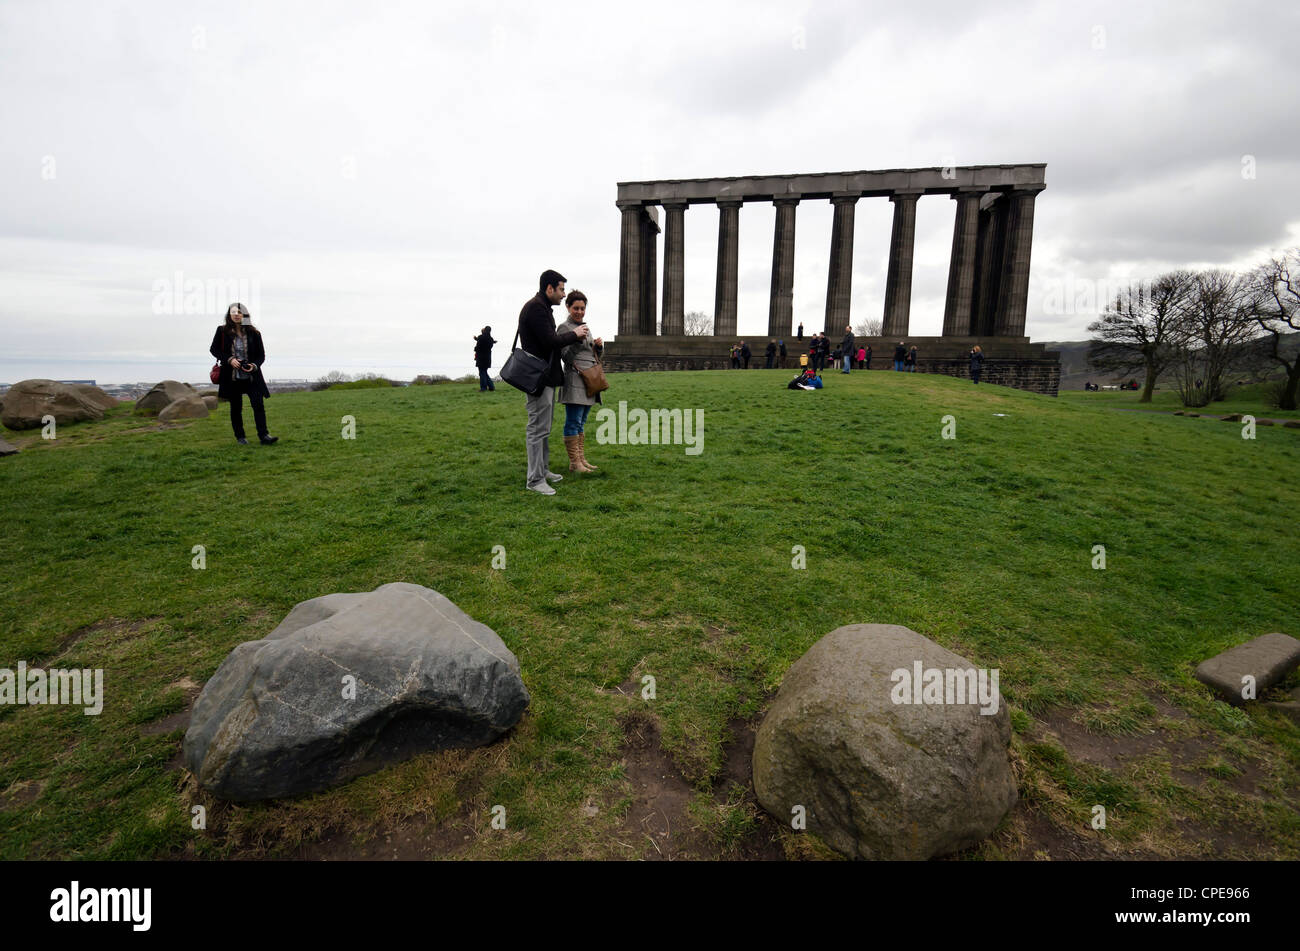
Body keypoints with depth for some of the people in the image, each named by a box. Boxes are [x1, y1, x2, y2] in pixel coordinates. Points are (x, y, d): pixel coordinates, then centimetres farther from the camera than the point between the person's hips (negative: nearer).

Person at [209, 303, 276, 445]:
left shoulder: (253, 332, 1)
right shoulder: (222, 331, 0)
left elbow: (261, 355, 6)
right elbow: (213, 349, 6)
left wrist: (254, 365, -13)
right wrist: (229, 359, -10)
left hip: (251, 376, 0)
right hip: (232, 377, 0)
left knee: (258, 404, -10)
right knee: (236, 407, 8)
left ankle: (263, 435, -10)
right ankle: (239, 437, 18)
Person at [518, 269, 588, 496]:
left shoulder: (541, 307, 19)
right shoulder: (535, 308, -15)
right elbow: (550, 341, -21)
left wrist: (573, 336, 8)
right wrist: (574, 334, -7)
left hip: (547, 376, 11)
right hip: (538, 377, -11)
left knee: (543, 427, 17)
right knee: (538, 428, -8)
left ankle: (543, 469, 26)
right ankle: (535, 479, -4)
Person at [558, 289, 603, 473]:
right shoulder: (564, 327, -3)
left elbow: (595, 356, 24)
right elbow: (566, 357, -11)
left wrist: (599, 346, 4)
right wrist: (577, 339, -21)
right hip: (575, 381, -8)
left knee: (581, 423, 12)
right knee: (573, 423, -7)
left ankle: (582, 459, 16)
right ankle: (574, 463, -5)